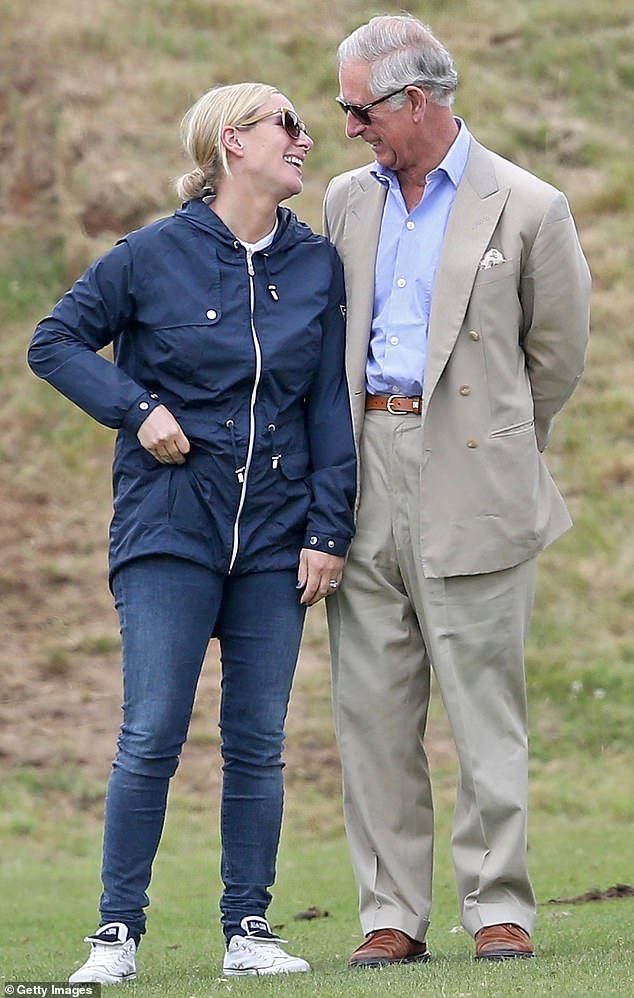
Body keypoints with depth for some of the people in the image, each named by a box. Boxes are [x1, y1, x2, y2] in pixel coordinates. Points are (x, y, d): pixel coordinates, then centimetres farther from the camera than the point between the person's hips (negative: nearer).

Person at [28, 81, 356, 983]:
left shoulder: (316, 265, 7)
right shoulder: (154, 257, -3)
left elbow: (330, 405, 8)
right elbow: (55, 342, 5)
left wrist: (328, 531, 3)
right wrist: (137, 408, -9)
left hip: (275, 536, 3)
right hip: (169, 533, -3)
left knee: (257, 742, 4)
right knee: (151, 738, -6)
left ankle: (249, 929, 12)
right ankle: (118, 931, 1)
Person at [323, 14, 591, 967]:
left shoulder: (526, 208, -2)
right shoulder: (348, 200, 14)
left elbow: (556, 354, 7)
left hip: (470, 484, -5)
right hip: (363, 479, 5)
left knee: (485, 709, -2)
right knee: (371, 710, 3)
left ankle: (499, 908, 3)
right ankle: (392, 914, 7)